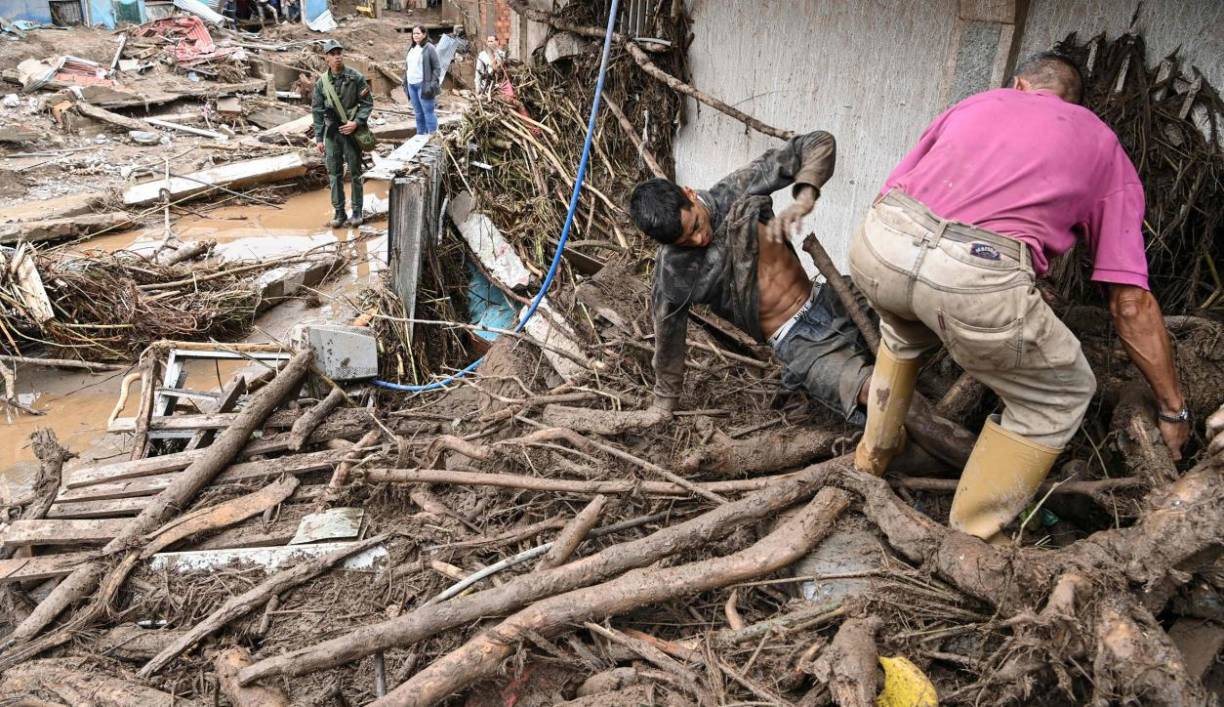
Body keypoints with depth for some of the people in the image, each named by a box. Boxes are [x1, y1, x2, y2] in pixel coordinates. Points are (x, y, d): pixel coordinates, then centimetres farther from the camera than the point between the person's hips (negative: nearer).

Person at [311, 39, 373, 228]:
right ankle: (339, 212, 13)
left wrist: (356, 122, -15)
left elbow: (368, 102, -2)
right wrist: (318, 138, 2)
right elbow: (317, 110, 5)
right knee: (334, 174, 5)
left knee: (355, 173, 4)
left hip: (352, 130, -2)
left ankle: (357, 212, 13)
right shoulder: (322, 82, 1)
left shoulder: (356, 77, -6)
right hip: (331, 131, 2)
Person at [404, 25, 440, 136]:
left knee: (428, 112, -5)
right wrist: (405, 82, 14)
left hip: (423, 85, -7)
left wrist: (433, 84, -14)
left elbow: (436, 68, -8)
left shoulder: (429, 48, -6)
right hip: (411, 85, 7)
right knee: (418, 112, 13)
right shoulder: (411, 48, 15)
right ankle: (420, 134, 20)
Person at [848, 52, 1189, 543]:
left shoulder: (976, 102, 31)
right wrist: (1173, 410, 29)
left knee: (906, 327, 41)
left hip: (876, 243, 4)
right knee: (1058, 397, 24)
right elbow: (1131, 303, 18)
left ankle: (874, 451, 52)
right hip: (977, 279, -4)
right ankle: (971, 541, 27)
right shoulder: (1103, 145, 24)